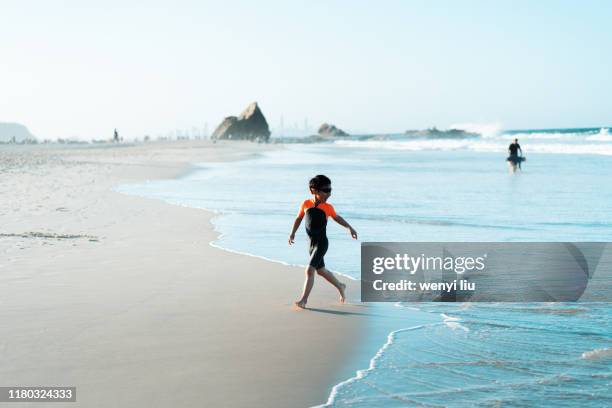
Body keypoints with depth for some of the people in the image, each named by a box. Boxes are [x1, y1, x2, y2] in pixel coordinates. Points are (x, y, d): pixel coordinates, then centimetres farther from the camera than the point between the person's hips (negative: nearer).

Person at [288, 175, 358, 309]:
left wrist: (350, 228, 14)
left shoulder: (328, 207, -5)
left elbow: (337, 217, 14)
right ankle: (340, 286, 41)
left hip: (322, 243, -4)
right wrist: (292, 233, 4)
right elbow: (298, 219, 13)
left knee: (310, 270, -16)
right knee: (321, 270, 19)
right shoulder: (306, 204, -1)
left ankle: (303, 300, -14)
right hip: (312, 243, 4)